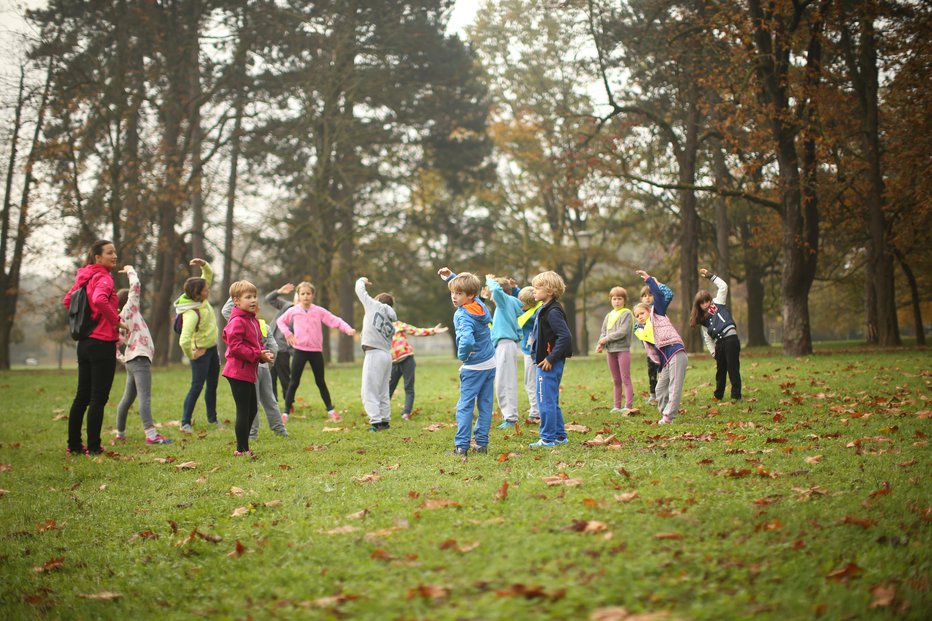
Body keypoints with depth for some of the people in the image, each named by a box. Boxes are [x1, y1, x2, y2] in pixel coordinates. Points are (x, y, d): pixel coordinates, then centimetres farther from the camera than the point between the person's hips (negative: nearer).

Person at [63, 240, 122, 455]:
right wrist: (115, 320, -19)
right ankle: (93, 447, 1)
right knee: (98, 398, -2)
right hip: (103, 344, -8)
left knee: (82, 396, 14)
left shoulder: (85, 278, 12)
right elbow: (99, 300, -33)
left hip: (84, 343, 8)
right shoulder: (103, 278, -13)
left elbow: (67, 301, 20)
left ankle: (74, 445, 20)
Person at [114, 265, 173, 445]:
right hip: (139, 358, -10)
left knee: (127, 398, 17)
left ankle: (120, 434, 26)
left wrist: (123, 359, 14)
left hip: (131, 361, 10)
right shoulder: (129, 309, -3)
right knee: (145, 397, -18)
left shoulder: (121, 320, 19)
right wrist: (130, 270, 6)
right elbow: (136, 286, -10)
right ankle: (151, 434, -27)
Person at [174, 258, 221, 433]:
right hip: (201, 351, -8)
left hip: (212, 348, 8)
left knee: (213, 385, 17)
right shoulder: (191, 313, -30)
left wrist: (204, 264, -14)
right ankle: (185, 422, 6)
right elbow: (184, 341, -37)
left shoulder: (202, 299, -5)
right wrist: (191, 355, -20)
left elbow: (209, 274, 7)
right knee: (197, 387, -4)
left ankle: (212, 417, 31)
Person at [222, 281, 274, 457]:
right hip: (239, 372, -10)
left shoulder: (253, 321, 15)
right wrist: (257, 355, -20)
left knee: (252, 410, 16)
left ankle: (243, 447, 25)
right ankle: (242, 449, 1)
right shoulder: (237, 322, -15)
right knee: (243, 411, -6)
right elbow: (235, 347, -22)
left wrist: (264, 354, 1)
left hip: (249, 373, 10)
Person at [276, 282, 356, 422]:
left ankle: (331, 410, 19)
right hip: (299, 350, -1)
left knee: (321, 382, 10)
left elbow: (335, 321, -6)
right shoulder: (293, 311, 0)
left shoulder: (319, 311, 0)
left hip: (316, 351, 1)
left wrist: (348, 329, -22)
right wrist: (287, 333, 0)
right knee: (294, 382, 1)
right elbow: (280, 321, 16)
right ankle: (286, 412, 7)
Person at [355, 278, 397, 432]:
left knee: (369, 392, -7)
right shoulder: (391, 323, 19)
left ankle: (376, 421, -14)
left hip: (374, 354, -8)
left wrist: (361, 280, 31)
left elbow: (359, 290, 9)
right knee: (383, 392, 16)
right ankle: (385, 420, 19)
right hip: (387, 354, 8)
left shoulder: (374, 306, 3)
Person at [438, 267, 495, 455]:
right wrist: (449, 276, 14)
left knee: (465, 406, -1)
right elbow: (465, 285, 23)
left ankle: (462, 445, -3)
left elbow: (467, 340, -39)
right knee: (485, 405, 8)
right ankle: (482, 443, 11)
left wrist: (462, 355, -20)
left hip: (474, 367, -8)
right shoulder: (480, 304, 1)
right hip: (490, 364, 8)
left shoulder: (463, 316, -22)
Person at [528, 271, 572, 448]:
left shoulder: (553, 312, -18)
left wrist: (551, 358, -23)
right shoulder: (544, 309, 13)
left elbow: (565, 337, -25)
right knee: (552, 401, 16)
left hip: (549, 365, -10)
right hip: (546, 362, 10)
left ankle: (548, 438, 4)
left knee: (546, 401, -3)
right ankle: (560, 436, 24)